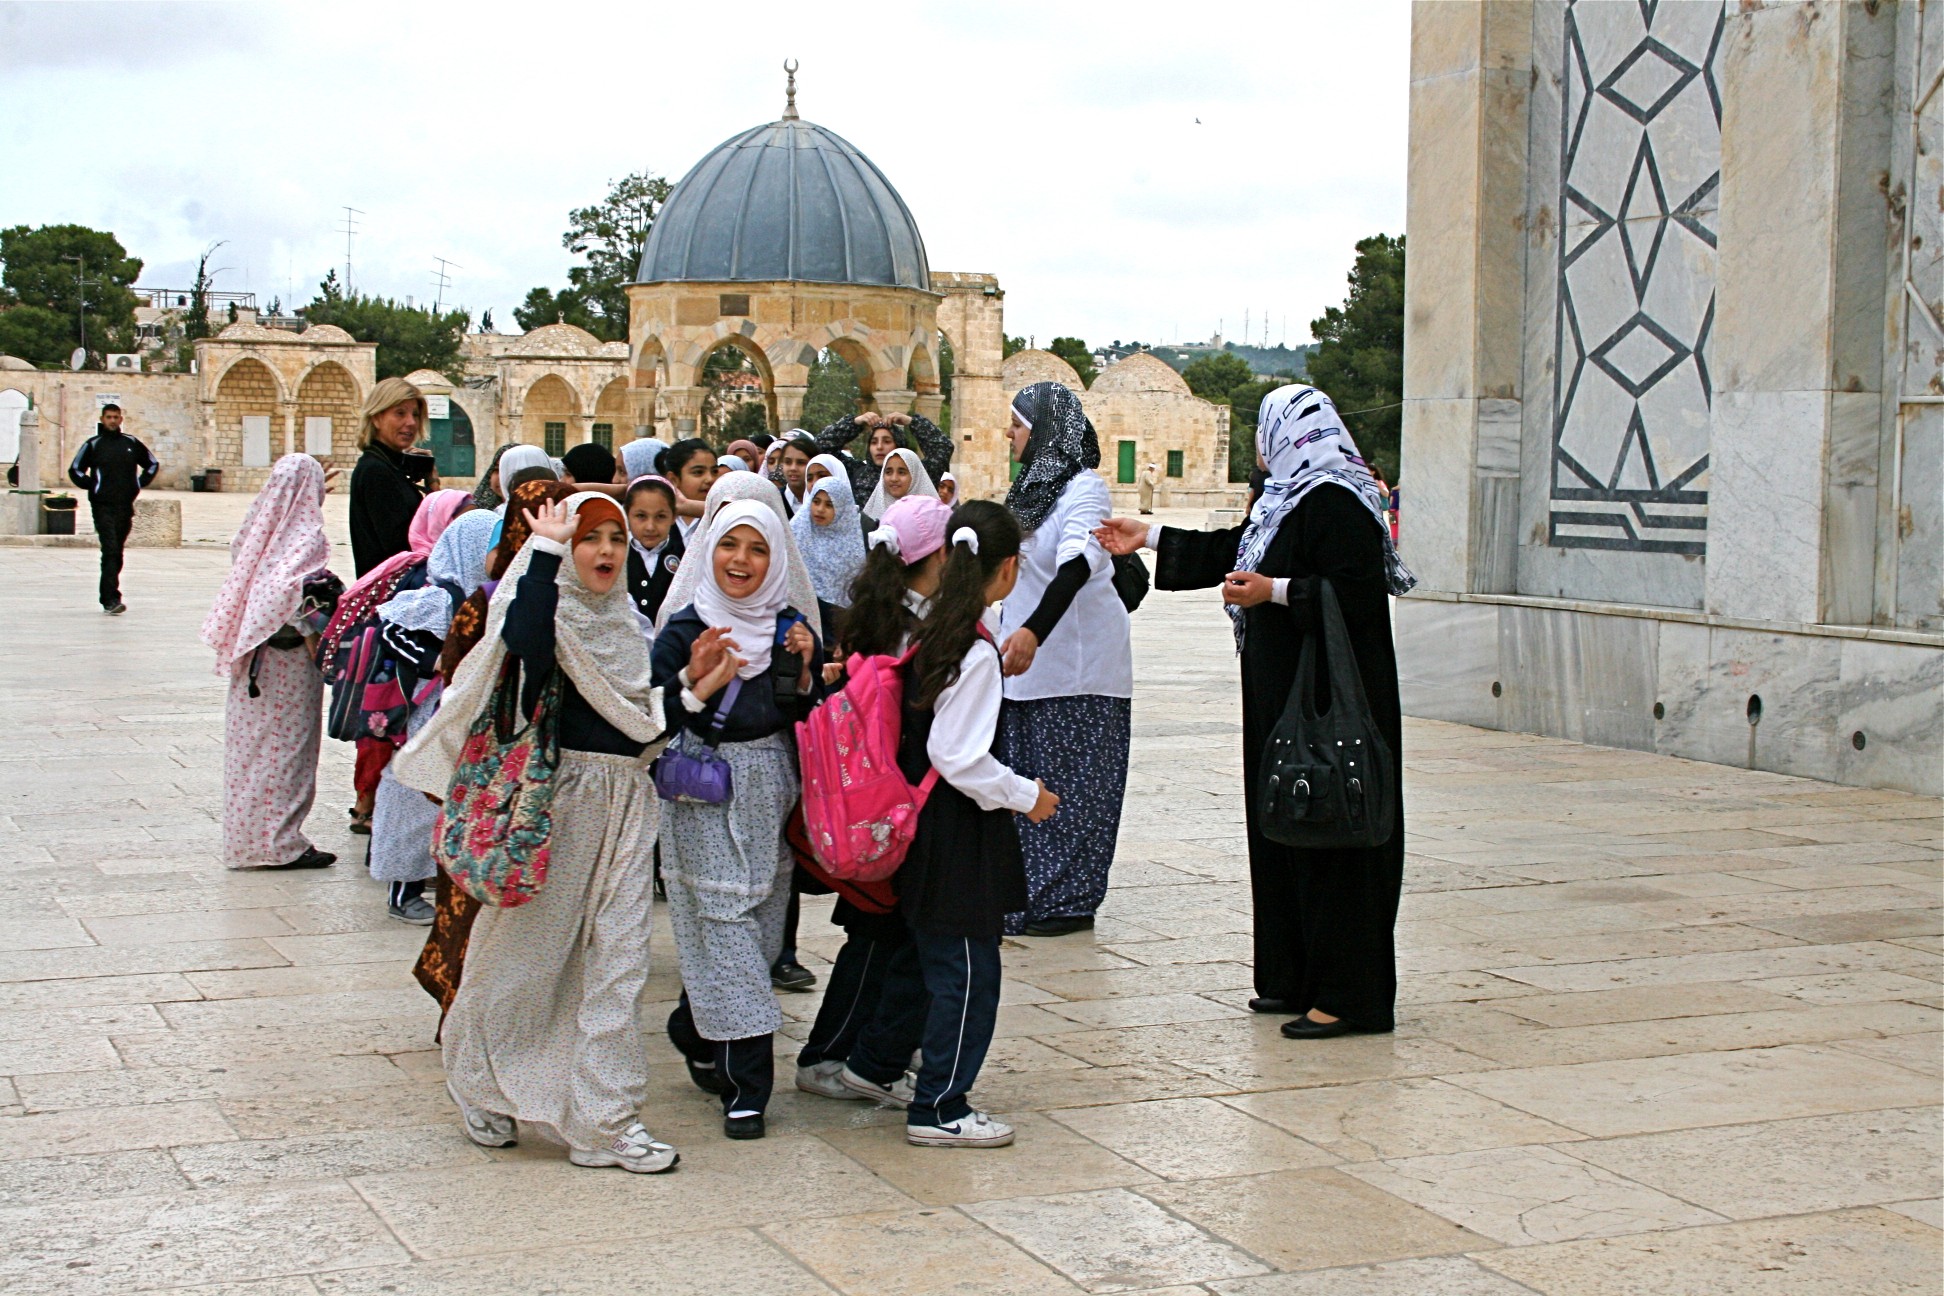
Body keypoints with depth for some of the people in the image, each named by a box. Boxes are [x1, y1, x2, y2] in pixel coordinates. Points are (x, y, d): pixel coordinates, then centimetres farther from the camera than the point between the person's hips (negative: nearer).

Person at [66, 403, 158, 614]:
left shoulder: (131, 443, 11)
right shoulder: (93, 445, 2)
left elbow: (152, 464, 22)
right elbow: (75, 471, 5)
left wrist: (139, 485, 10)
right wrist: (93, 487, -4)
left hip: (125, 507, 4)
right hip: (103, 507, -4)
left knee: (117, 553, 8)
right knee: (110, 551, -15)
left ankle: (106, 595, 19)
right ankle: (111, 599, -21)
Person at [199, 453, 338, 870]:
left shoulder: (262, 527, 5)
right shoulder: (305, 536, -15)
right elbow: (294, 595, -25)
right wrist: (315, 638, -14)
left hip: (252, 656, 7)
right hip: (289, 659, -7)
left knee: (251, 740, 14)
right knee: (286, 743, 0)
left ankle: (247, 836, 22)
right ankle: (280, 843, 4)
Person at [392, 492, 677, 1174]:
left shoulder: (628, 621, 14)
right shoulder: (548, 607, -8)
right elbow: (525, 642, -34)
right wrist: (545, 551, -28)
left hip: (627, 802, 6)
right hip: (558, 796, -6)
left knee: (616, 959, 2)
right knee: (531, 946, 4)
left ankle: (606, 1117, 6)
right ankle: (483, 1085, 26)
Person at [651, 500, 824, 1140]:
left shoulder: (792, 630, 6)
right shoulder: (685, 631, -3)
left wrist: (804, 672, -10)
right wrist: (696, 685, -22)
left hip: (770, 799, 4)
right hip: (704, 800, -4)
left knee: (755, 931, 11)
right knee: (725, 927, -8)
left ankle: (695, 1036, 34)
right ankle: (745, 1085, -4)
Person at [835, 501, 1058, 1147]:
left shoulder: (931, 630, 4)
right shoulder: (976, 654, -21)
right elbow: (958, 757, -23)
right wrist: (1027, 796, -12)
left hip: (923, 820, 9)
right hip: (959, 833, -9)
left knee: (923, 950, 24)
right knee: (968, 971, 2)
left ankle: (873, 1065, 38)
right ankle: (939, 1109, 10)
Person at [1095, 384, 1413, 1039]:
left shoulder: (1337, 502, -16)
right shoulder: (1290, 496, 15)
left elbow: (1356, 591, -24)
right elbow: (1231, 549, 27)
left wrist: (1276, 591, -25)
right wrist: (1150, 537, 30)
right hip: (1285, 690, 11)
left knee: (1330, 834, -7)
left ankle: (1350, 996, -2)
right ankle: (1296, 979, 21)